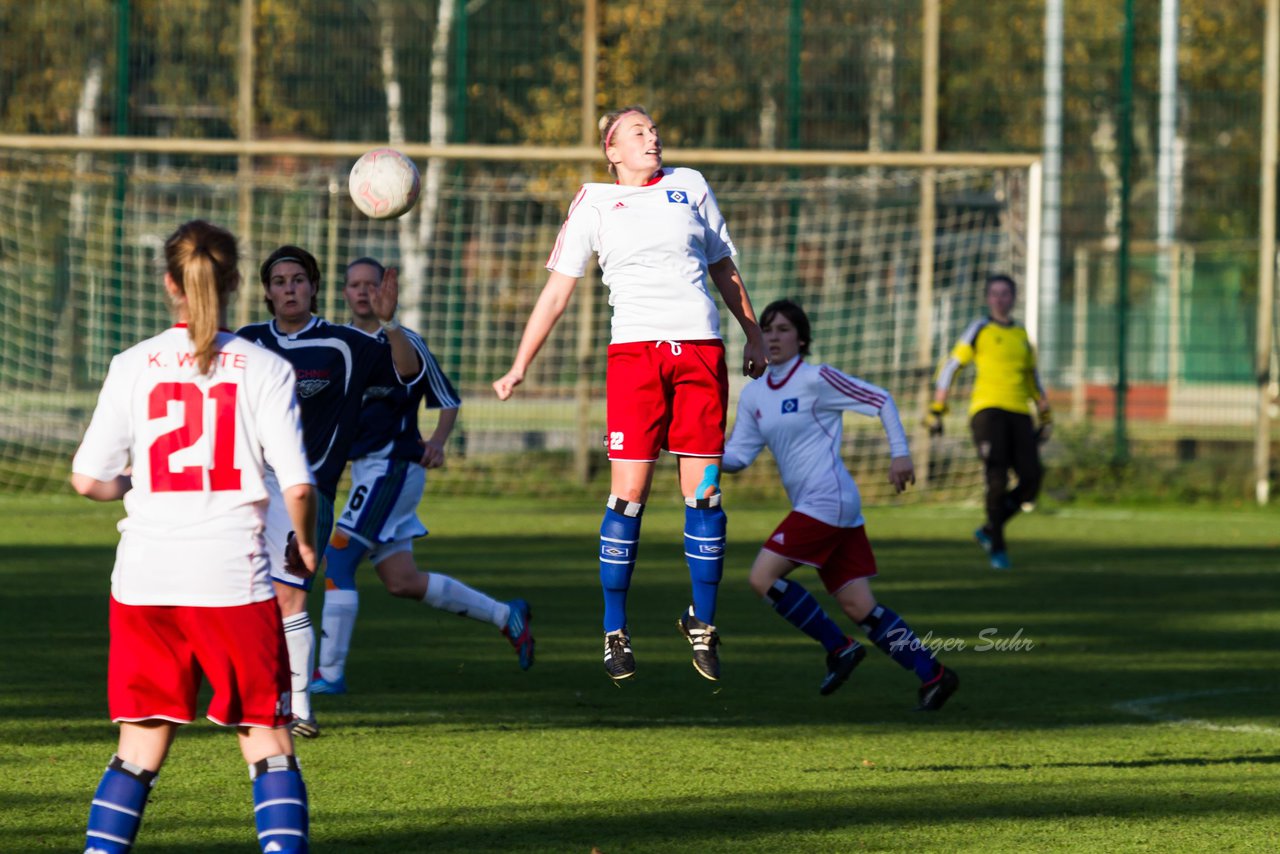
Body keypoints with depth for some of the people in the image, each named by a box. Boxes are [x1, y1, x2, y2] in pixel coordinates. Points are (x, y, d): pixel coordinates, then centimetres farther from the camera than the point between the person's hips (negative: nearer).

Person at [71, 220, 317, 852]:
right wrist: (305, 545, 12)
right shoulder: (264, 369, -3)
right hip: (233, 577, -2)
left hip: (145, 579, 2)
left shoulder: (134, 366, 1)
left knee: (140, 750, 10)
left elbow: (88, 479, 0)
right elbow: (297, 486, -7)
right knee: (268, 742, 7)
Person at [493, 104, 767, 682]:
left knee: (703, 491, -2)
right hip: (634, 349, -2)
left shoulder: (689, 186, 16)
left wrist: (754, 336, 23)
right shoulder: (594, 203, 9)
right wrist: (519, 368, 5)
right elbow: (556, 292, 9)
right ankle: (614, 633, -1)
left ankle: (702, 622, 10)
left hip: (701, 348, 2)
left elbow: (724, 268, 25)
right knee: (628, 491, -8)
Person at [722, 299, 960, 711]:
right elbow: (738, 455, 11)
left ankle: (838, 648, -3)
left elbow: (880, 400, -4)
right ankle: (933, 674, 4)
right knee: (858, 606, 2)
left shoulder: (816, 379, -7)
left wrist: (900, 453, -10)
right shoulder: (754, 395, 13)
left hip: (828, 500, -8)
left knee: (763, 576, -14)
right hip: (809, 506, 8)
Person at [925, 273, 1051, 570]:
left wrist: (1045, 417, 23)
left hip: (1019, 413, 5)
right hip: (988, 409, -5)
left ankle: (990, 530, 15)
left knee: (1031, 482, -6)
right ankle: (996, 547, -2)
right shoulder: (980, 330, 5)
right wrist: (936, 410, -2)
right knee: (997, 479, -16)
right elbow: (950, 368, 4)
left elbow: (1032, 379, 29)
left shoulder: (1022, 336, 19)